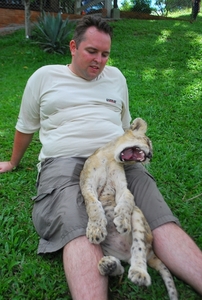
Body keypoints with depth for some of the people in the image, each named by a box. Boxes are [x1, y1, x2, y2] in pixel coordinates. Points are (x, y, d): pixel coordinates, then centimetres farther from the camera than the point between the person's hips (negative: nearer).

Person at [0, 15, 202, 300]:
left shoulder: (116, 77, 22)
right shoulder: (44, 77, 15)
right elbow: (25, 127, 24)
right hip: (64, 159, -2)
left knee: (163, 221, -24)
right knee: (80, 233, -35)